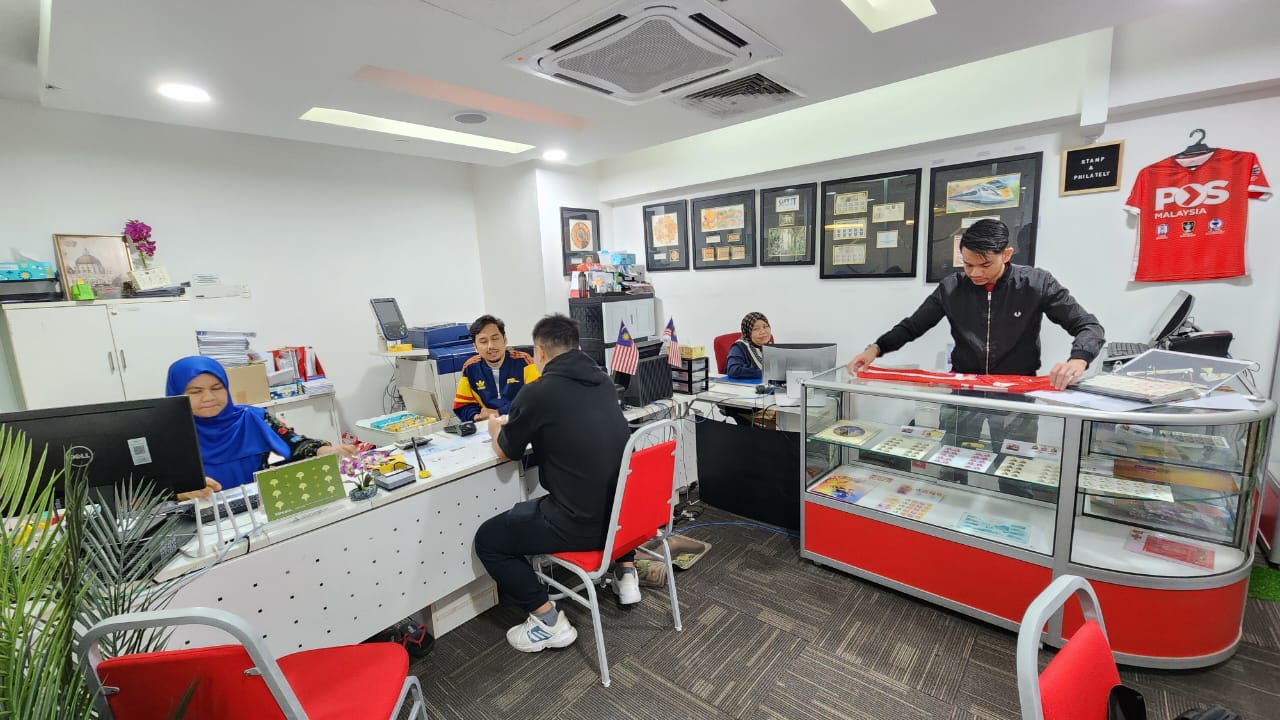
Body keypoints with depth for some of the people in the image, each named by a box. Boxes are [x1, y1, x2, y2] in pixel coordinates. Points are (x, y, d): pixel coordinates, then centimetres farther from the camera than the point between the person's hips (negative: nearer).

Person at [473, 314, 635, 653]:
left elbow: (505, 452, 3)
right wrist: (519, 422, 35)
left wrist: (496, 427, 25)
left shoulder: (539, 392, -14)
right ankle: (626, 572, 34)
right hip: (626, 511, 7)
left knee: (488, 539, 13)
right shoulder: (603, 382, 5)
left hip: (581, 523, -6)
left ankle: (549, 621, 11)